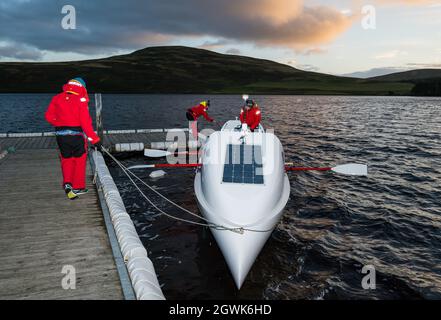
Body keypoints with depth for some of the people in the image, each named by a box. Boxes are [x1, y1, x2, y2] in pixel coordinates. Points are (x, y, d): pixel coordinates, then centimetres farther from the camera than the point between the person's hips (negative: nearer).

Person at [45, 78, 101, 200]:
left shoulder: (57, 98, 5)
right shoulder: (81, 100, -9)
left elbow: (48, 116, 6)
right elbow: (85, 122, -14)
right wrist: (95, 139, -11)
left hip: (61, 134, 4)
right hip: (77, 134, -4)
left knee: (66, 160, 18)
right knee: (79, 160, 11)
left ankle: (67, 183, 2)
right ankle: (78, 187, 16)